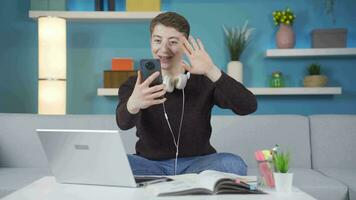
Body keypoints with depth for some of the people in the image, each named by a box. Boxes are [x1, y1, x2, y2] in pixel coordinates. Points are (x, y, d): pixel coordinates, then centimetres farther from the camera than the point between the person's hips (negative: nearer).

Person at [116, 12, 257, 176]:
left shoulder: (203, 81, -2)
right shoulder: (134, 85, -1)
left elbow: (249, 107, -18)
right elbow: (124, 122, -24)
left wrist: (212, 71, -32)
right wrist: (133, 104, -50)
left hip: (197, 163, 0)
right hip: (151, 164, 1)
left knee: (234, 164, -30)